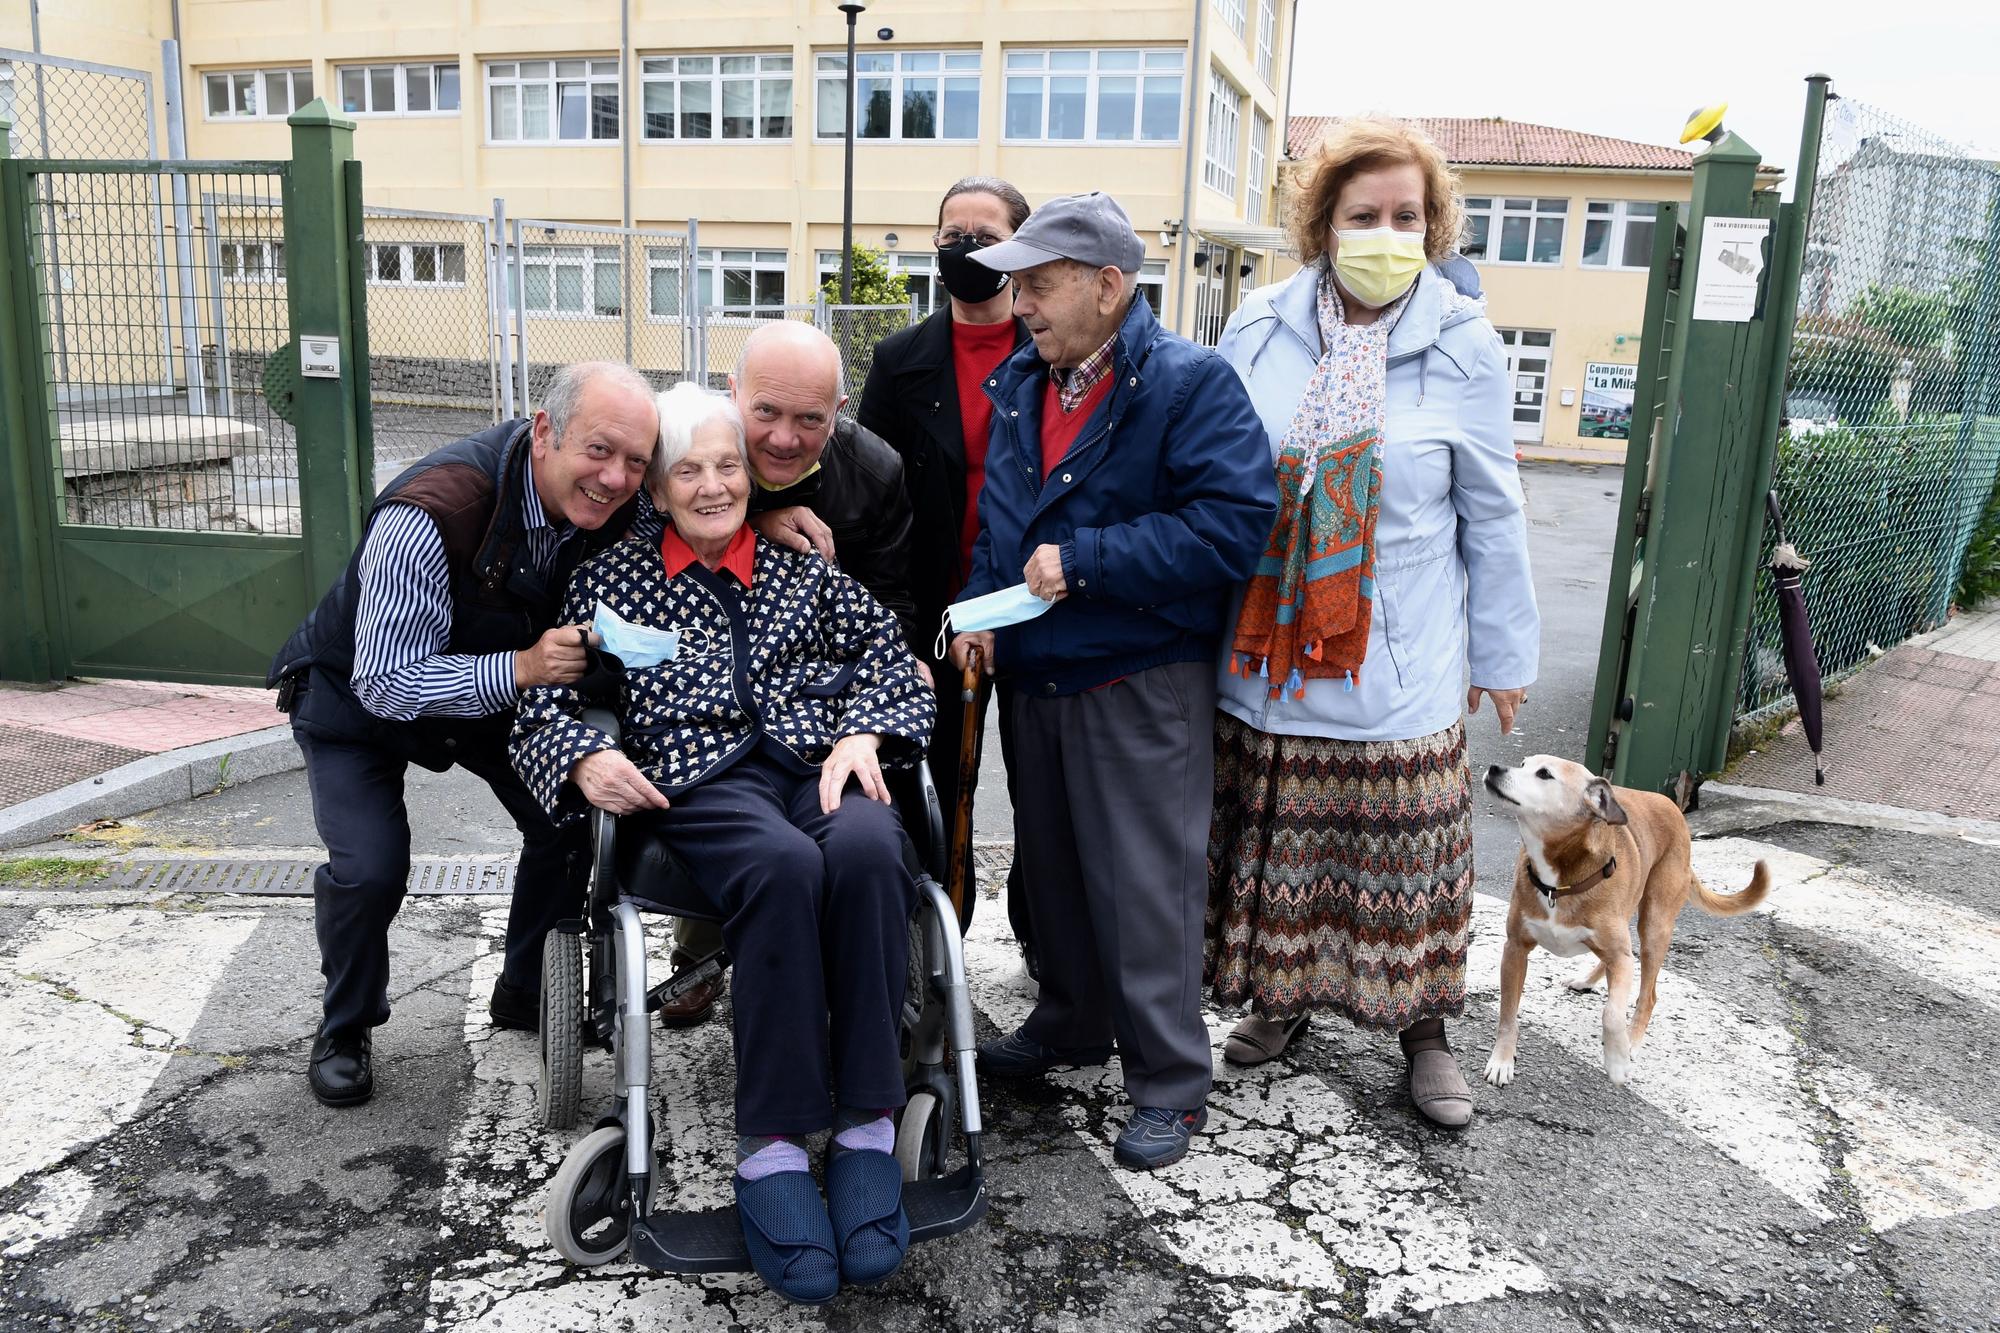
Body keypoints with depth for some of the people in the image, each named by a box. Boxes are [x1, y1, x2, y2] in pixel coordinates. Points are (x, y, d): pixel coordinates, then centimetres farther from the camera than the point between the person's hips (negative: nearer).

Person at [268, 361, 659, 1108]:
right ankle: (346, 1029, 11)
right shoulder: (430, 515, -39)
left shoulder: (613, 506, -22)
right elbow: (387, 684, -35)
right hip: (363, 693, -5)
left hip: (493, 685, 5)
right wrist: (521, 669, -48)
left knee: (571, 822, -5)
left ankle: (525, 996, 20)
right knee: (370, 867, -20)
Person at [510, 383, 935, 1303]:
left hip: (822, 763, 2)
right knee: (784, 865, -37)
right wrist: (586, 759, -7)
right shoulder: (612, 580, 19)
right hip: (701, 778, -2)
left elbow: (897, 668, 15)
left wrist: (864, 735, -5)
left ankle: (866, 1129, -26)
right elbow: (544, 709, 15)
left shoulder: (805, 567, 22)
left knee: (866, 851, -35)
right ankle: (771, 1149, -29)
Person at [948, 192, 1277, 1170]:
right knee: (1051, 867, 19)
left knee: (1145, 888, 0)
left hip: (1141, 685, -7)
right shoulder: (1021, 385, 10)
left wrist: (1082, 560, -23)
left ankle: (1170, 1085, 17)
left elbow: (1235, 525, -24)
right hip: (1037, 676, 7)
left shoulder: (1190, 383, -14)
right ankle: (1071, 1025, 40)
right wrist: (981, 604, 2)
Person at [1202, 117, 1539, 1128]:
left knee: (1407, 849, 8)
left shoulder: (1463, 346, -4)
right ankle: (1282, 994, 35)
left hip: (1396, 664, -2)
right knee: (1274, 837, 13)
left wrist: (1504, 654, 6)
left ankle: (1423, 1029, 27)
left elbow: (1491, 516, 2)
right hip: (1266, 650, 2)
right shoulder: (1259, 326, 0)